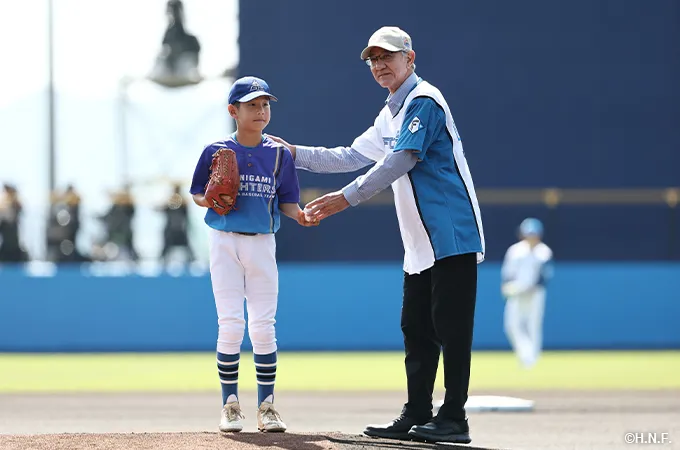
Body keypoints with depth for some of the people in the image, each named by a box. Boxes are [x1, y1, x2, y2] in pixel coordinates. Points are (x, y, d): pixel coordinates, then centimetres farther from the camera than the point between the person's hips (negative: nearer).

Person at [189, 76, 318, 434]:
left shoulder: (279, 154, 2)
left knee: (263, 326, 2)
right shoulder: (216, 152, -2)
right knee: (231, 325, -5)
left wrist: (298, 214, -16)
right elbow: (197, 194, 4)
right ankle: (230, 404, 5)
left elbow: (286, 200, 5)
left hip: (262, 244, 2)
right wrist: (211, 200, -17)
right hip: (225, 242, -2)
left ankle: (266, 406, 9)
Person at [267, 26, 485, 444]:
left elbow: (399, 162, -20)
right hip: (421, 245, 10)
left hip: (452, 236, -10)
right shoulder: (390, 115, 20)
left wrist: (347, 197, -22)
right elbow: (351, 158, 27)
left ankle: (454, 420, -9)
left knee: (451, 328, -9)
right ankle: (417, 416, 16)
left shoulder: (423, 101, -10)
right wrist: (296, 153, 22)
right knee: (417, 329, 11)